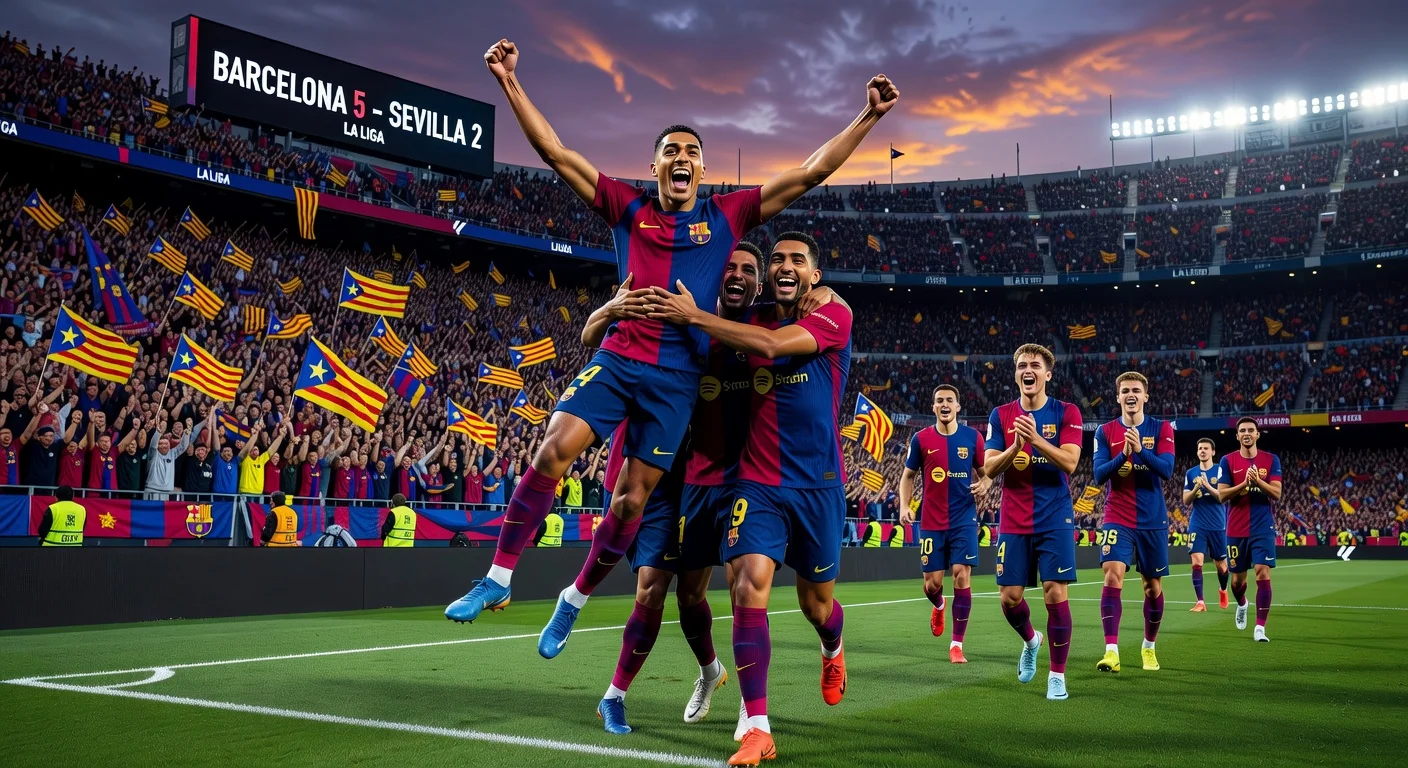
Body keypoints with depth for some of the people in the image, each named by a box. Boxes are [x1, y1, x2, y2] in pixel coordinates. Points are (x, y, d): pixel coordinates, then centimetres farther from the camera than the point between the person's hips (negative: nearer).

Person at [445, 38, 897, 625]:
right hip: (618, 357, 0)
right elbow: (554, 151, 7)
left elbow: (810, 173, 6)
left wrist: (869, 116, 2)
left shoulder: (727, 216, 8)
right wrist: (510, 82, 2)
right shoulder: (629, 209, 9)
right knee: (553, 449, -18)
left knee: (633, 498, 2)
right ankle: (499, 578, -5)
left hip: (678, 374, 0)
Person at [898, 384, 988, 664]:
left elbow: (985, 472, 11)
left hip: (964, 520, -1)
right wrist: (904, 505, -6)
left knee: (962, 576, -9)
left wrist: (983, 485, -12)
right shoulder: (921, 438, 1)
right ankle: (938, 606, 42)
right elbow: (908, 475, 9)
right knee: (932, 584, 3)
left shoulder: (973, 437, 1)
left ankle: (957, 644, 0)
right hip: (931, 523, 1)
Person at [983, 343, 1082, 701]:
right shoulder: (1001, 415, 5)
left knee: (1055, 594, -8)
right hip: (1013, 521, 2)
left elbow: (1069, 462, -13)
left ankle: (1057, 674, 6)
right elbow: (989, 468, -2)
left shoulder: (1067, 413, 0)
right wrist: (1016, 446, -20)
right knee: (1010, 597, 3)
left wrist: (1035, 439, -26)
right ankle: (1031, 640, 35)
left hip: (1055, 520, -2)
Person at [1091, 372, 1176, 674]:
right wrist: (1122, 454, -22)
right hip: (1118, 519, -1)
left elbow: (1167, 470, -12)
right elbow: (1099, 475, -6)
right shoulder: (1106, 431, 2)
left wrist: (1140, 450, -27)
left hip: (1153, 521, 1)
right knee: (1112, 578, -18)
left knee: (1153, 587, 10)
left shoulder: (1162, 429, 1)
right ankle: (1111, 651, -21)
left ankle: (1148, 647, 30)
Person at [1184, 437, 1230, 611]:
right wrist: (1196, 488, -14)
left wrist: (1207, 486, -25)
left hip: (1218, 525, -1)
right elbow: (1186, 500, 4)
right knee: (1197, 561, -13)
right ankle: (1200, 602, -11)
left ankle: (1223, 590, 42)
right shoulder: (1190, 473, 6)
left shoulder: (1220, 470, -3)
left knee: (1221, 564, 11)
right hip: (1197, 525, 1)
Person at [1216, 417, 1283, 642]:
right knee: (1237, 579, 11)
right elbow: (1222, 494, -5)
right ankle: (1242, 604, 45)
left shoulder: (1271, 460, 2)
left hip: (1263, 528, -1)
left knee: (1263, 574, -12)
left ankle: (1260, 627, -8)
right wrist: (1244, 484, -19)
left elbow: (1277, 493, -5)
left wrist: (1257, 481, -21)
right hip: (1236, 529, 1)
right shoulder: (1227, 461, 2)